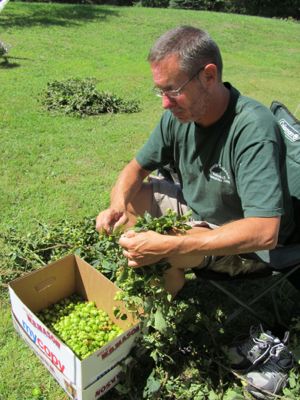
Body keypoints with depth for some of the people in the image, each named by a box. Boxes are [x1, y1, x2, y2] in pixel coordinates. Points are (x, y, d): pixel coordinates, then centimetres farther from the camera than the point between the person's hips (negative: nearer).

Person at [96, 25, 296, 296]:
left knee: (158, 256, -28)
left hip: (248, 243, -6)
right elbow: (137, 168, 0)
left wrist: (167, 245, -44)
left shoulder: (253, 129, -33)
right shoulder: (179, 114, -12)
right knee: (128, 194, -1)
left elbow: (264, 233, -40)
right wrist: (117, 207, -22)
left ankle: (171, 294, 8)